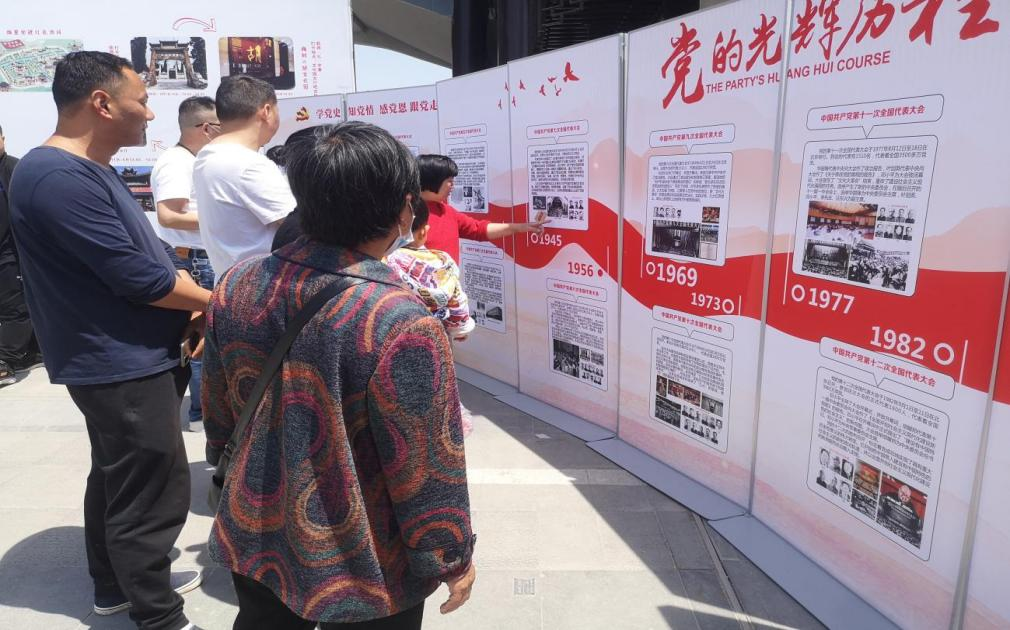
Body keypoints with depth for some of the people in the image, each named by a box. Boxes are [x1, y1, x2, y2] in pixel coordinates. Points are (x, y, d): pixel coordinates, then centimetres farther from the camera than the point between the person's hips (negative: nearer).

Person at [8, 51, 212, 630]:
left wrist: (195, 305, -4)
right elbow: (135, 275, -25)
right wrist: (210, 302, -10)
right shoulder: (58, 176, -21)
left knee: (118, 480, 22)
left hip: (127, 359, 11)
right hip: (122, 365, -11)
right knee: (152, 497, 0)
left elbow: (153, 250, 12)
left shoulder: (92, 170, 12)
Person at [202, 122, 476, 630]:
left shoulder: (236, 285, -10)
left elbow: (218, 408, 4)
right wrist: (453, 558, -6)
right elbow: (425, 468, -22)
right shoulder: (401, 323, -30)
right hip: (360, 569, -5)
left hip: (253, 538, 5)